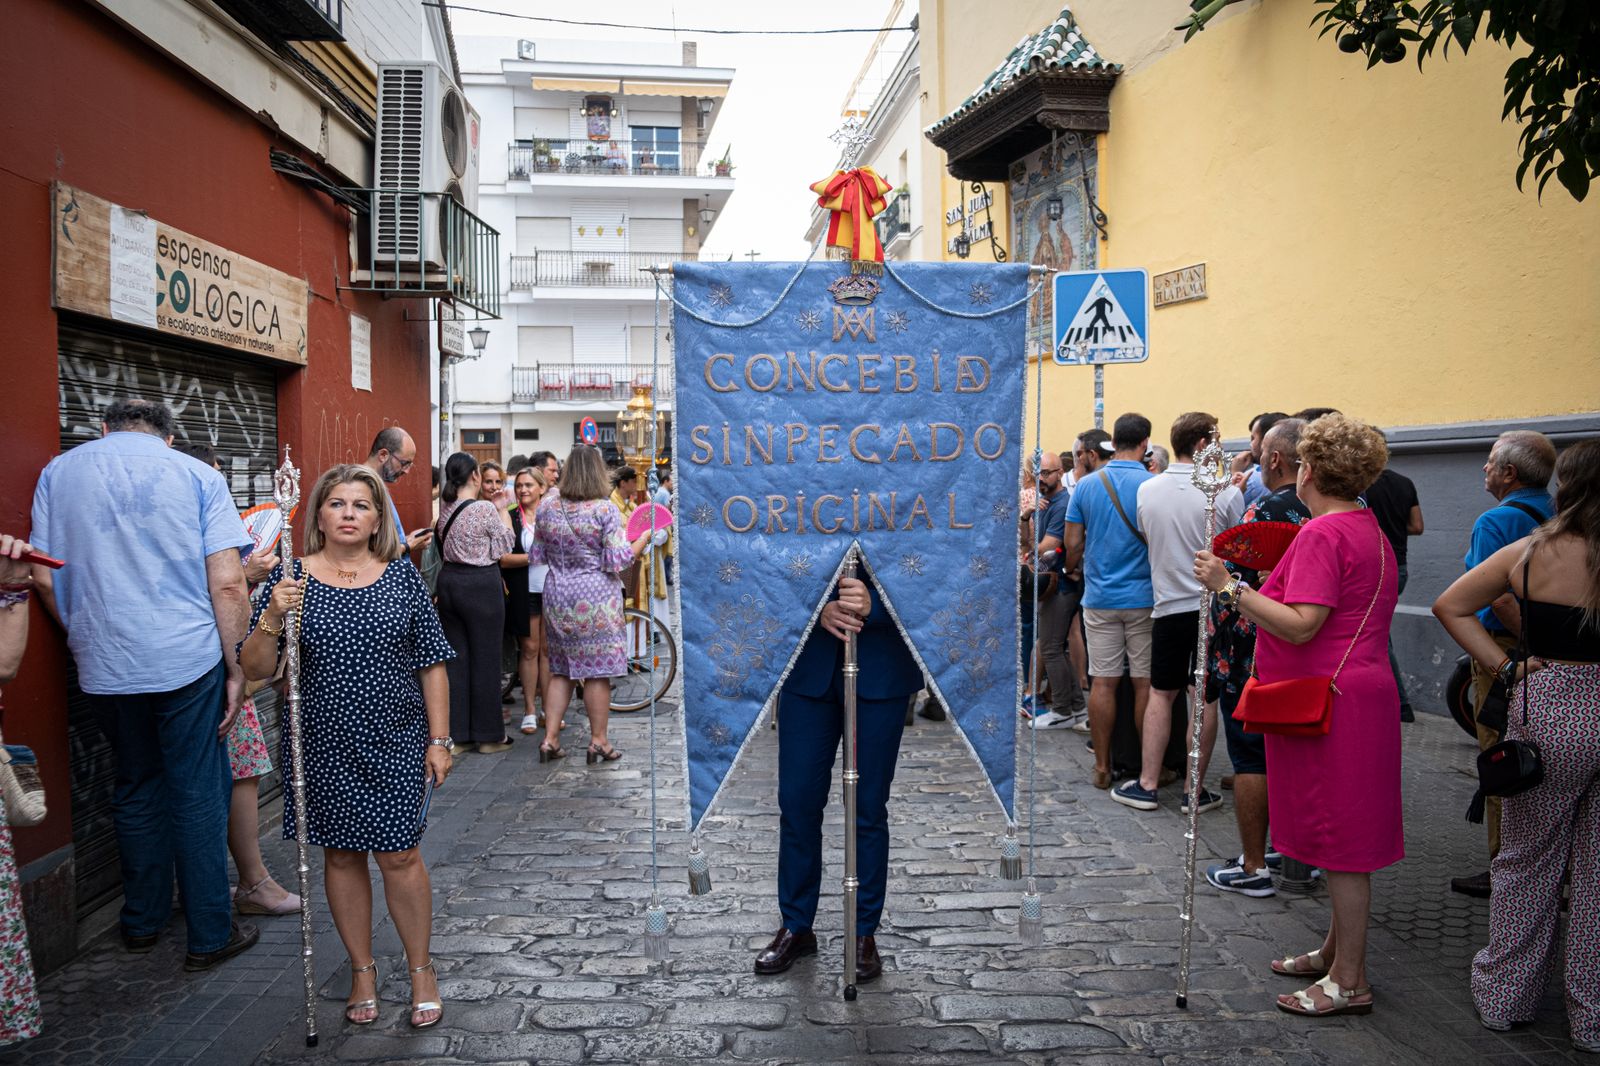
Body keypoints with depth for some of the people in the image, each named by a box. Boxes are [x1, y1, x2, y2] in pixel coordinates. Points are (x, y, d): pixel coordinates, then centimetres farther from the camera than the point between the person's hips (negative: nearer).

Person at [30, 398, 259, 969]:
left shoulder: (58, 472, 7)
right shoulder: (196, 475, -2)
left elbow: (45, 578, 7)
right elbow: (227, 585, -9)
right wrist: (236, 667, -1)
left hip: (104, 669, 3)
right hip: (188, 660, -3)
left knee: (136, 788, 20)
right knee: (198, 795, 5)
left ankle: (142, 921, 32)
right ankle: (210, 934, 13)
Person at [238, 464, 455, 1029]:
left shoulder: (402, 576, -2)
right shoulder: (290, 579, -3)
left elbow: (431, 663, 1)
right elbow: (254, 670, -5)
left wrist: (439, 740, -1)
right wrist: (272, 618, -23)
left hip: (395, 743, 0)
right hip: (324, 746, 1)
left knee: (399, 856, 3)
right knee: (341, 855, 12)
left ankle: (421, 969, 23)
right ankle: (363, 969, 30)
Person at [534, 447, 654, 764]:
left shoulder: (547, 507, 3)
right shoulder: (605, 509, -12)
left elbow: (536, 557, 10)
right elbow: (617, 560, -13)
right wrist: (646, 538, -2)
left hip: (557, 595, 5)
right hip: (595, 597, -5)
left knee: (560, 669, 14)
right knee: (597, 671, 3)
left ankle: (550, 738, 14)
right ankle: (599, 741, 10)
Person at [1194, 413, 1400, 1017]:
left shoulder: (1323, 532, -17)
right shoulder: (1368, 529, 16)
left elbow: (1301, 625, -25)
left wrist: (1231, 588, -23)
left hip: (1332, 703, -11)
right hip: (1355, 690, 11)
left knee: (1341, 840, -2)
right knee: (1341, 835, 18)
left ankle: (1349, 983, 7)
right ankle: (1335, 952, 30)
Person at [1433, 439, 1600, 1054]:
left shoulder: (1528, 553, -6)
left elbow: (1449, 605, -2)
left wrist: (1506, 667, -2)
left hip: (1547, 711, 1)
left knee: (1525, 861, 15)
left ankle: (1504, 997, 26)